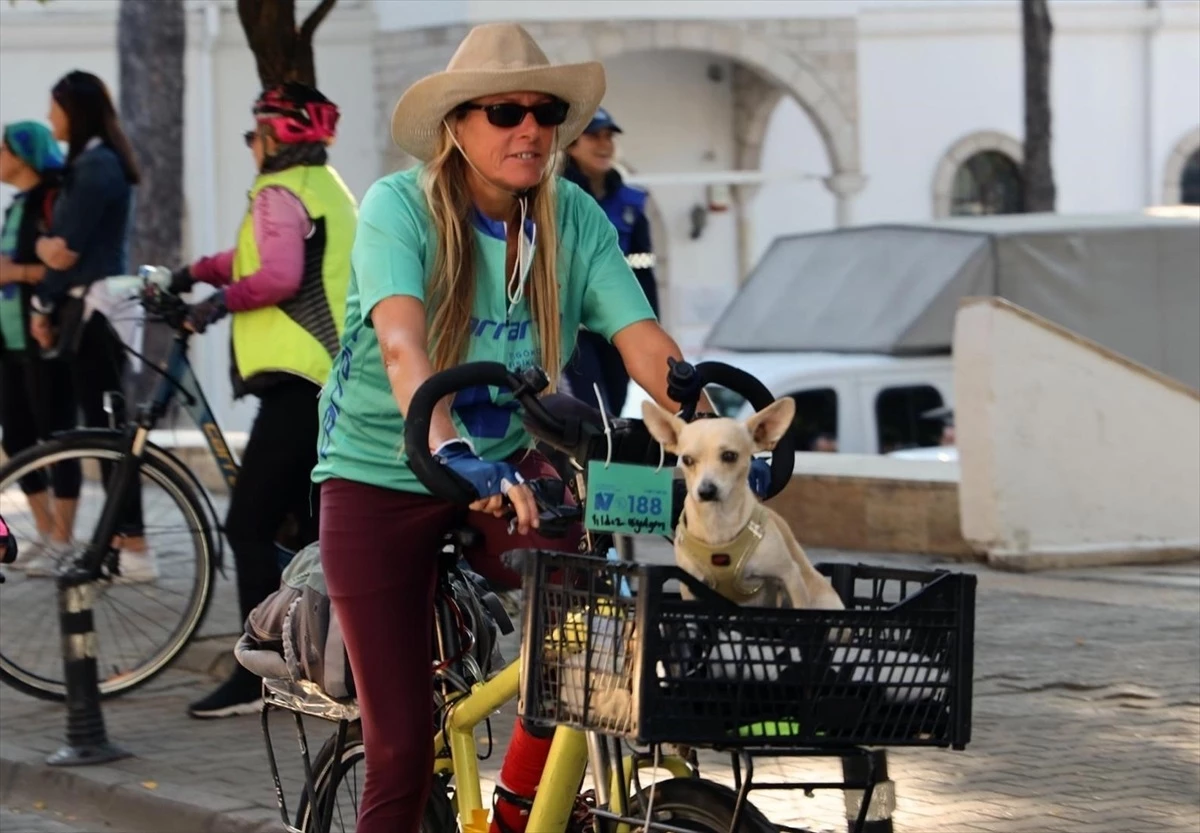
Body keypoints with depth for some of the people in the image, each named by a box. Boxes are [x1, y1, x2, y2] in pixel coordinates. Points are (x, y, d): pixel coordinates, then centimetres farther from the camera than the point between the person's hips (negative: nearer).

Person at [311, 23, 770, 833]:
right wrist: (451, 451, -50)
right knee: (402, 746, -5)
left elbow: (645, 343, -15)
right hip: (379, 480, -3)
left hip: (506, 469, 3)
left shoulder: (576, 218, -5)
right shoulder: (399, 207, -17)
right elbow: (401, 344, -33)